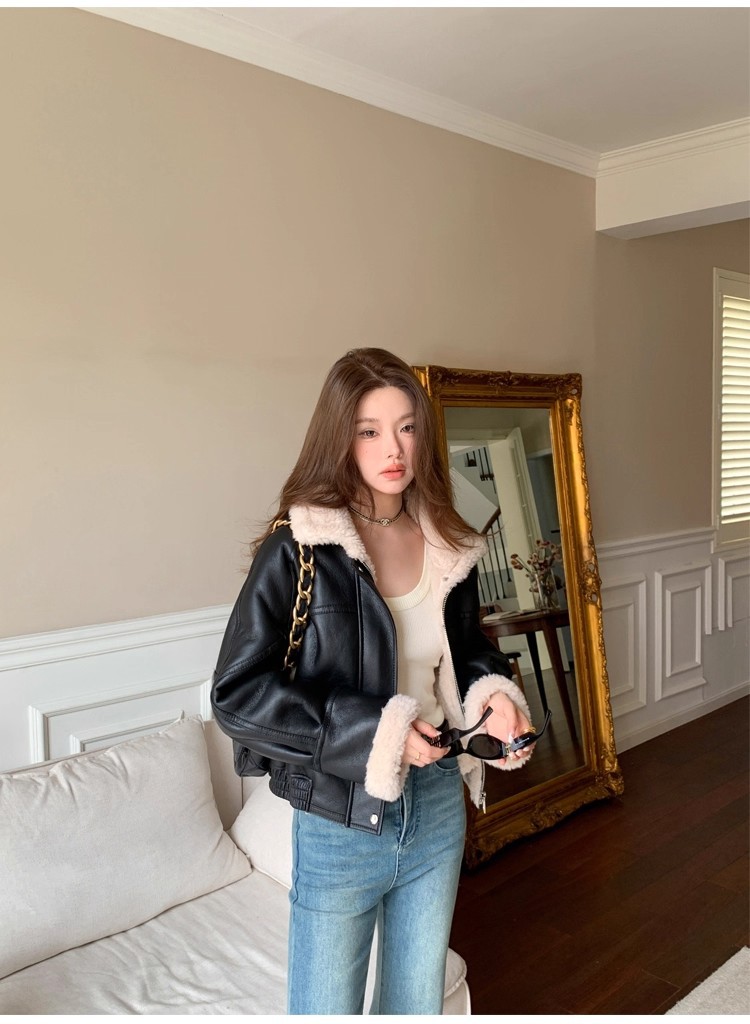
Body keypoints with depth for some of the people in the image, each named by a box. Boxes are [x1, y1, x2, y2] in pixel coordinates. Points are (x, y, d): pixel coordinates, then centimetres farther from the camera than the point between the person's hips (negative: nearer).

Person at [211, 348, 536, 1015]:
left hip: (439, 809, 5)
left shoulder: (450, 546, -1)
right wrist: (377, 728, -23)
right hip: (340, 822, -5)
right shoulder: (299, 547, -17)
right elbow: (237, 691, -18)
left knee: (420, 1004, 25)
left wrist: (494, 693, -7)